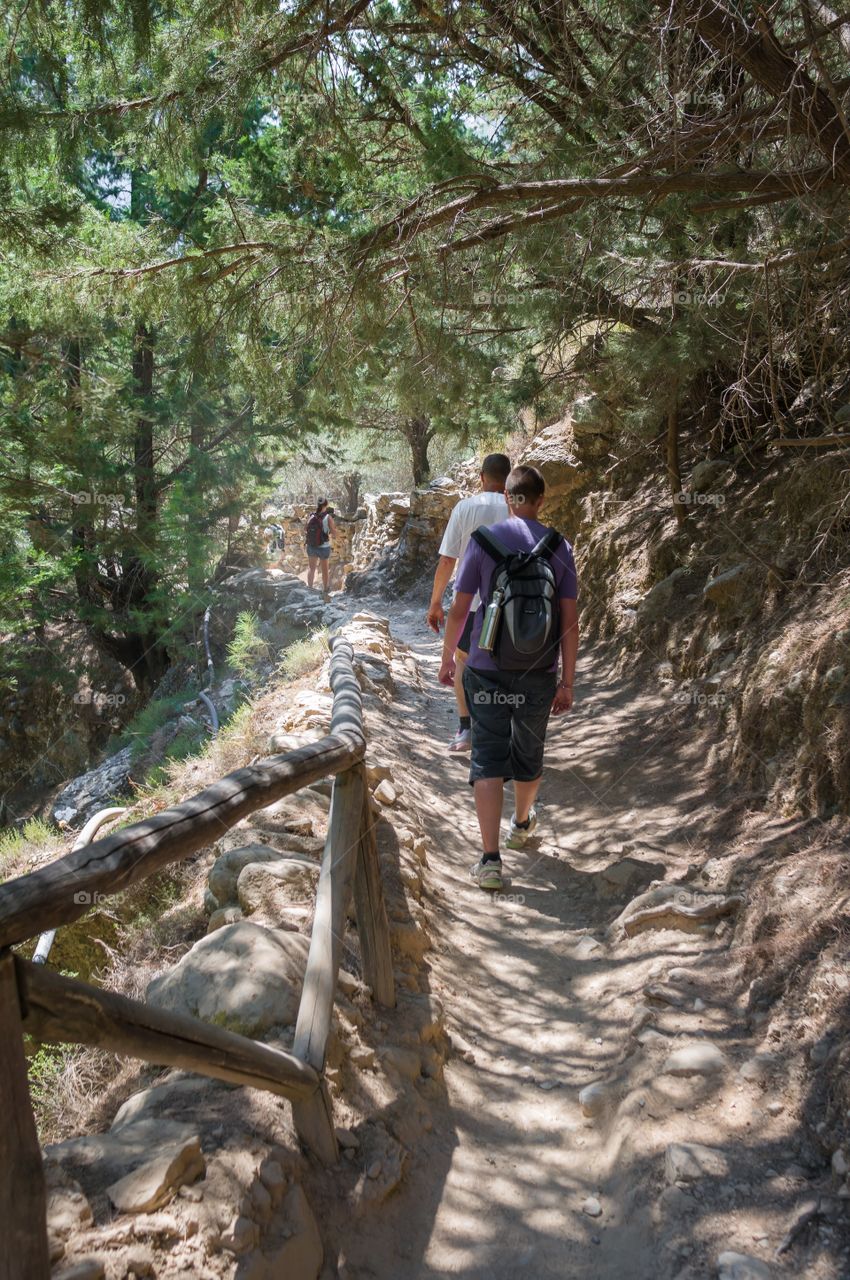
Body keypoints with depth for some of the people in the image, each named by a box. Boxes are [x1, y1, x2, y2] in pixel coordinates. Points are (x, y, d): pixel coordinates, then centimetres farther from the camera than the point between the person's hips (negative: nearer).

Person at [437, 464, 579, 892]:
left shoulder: (482, 541, -6)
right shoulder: (559, 547, -2)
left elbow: (458, 610, -3)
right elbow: (570, 620, -4)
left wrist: (447, 657, 12)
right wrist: (567, 682, 1)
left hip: (487, 672, -2)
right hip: (539, 675, 2)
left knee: (488, 759, 2)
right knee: (528, 755, 21)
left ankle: (490, 858, -5)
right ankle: (522, 824, 46)